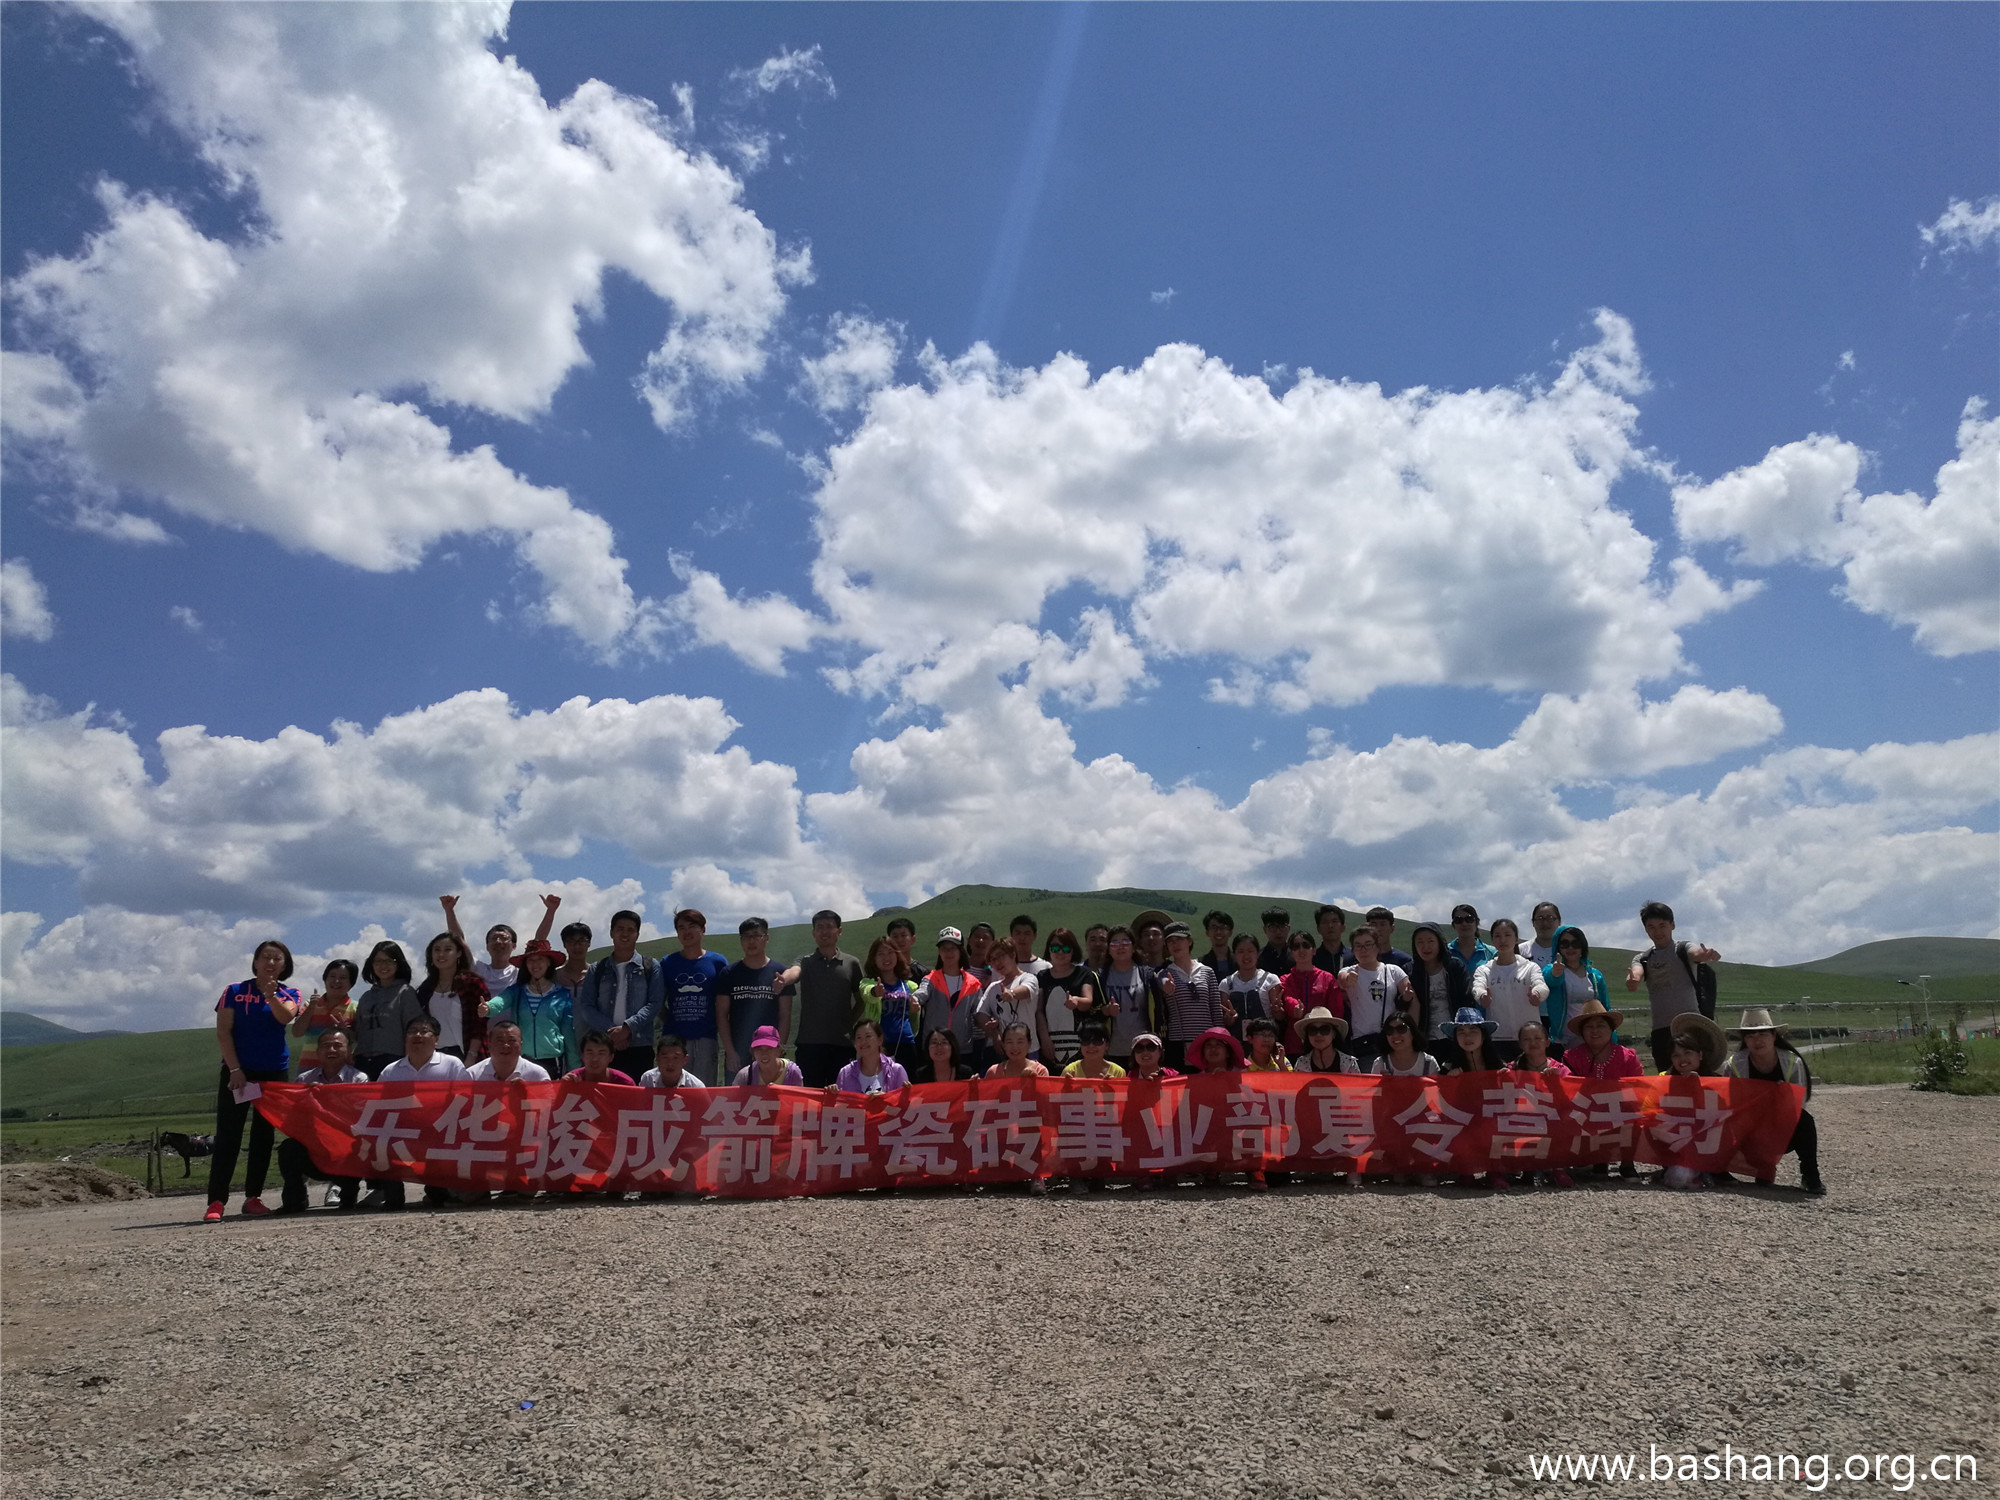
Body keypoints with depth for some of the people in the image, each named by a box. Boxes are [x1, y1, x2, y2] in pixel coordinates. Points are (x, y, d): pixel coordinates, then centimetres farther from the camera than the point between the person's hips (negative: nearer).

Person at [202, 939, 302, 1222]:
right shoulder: (235, 992, 1)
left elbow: (285, 1017, -16)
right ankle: (216, 1201, -9)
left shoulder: (289, 994, 5)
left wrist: (271, 995, -35)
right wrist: (235, 1069, -11)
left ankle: (252, 1197, 13)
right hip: (238, 1072, -2)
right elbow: (222, 1032, -3)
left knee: (263, 1137, 6)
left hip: (275, 1073, 2)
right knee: (227, 1137, -8)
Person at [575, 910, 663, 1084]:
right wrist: (610, 1031, -8)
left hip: (639, 1049, -1)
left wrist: (627, 1027, -13)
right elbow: (586, 1006, 7)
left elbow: (655, 1004, 0)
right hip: (603, 1048, 2)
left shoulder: (651, 968, 10)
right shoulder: (597, 970, 16)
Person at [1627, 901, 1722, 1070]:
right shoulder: (1642, 959, 13)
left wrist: (1705, 954, -47)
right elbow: (1636, 973, -10)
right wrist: (1632, 980, -36)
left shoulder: (1683, 949, 4)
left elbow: (1696, 953, -21)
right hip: (1661, 1029, 4)